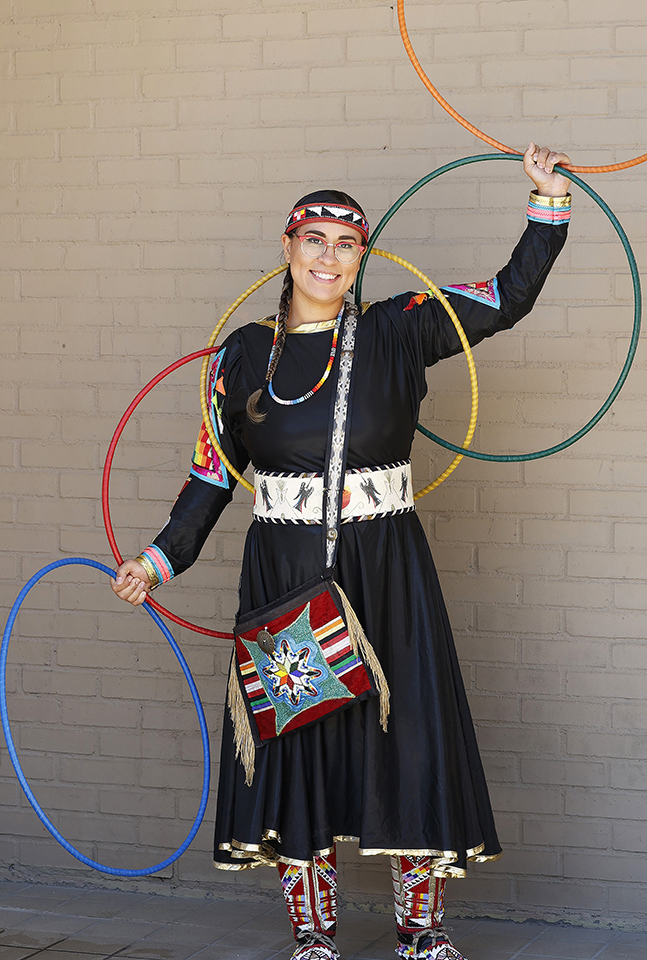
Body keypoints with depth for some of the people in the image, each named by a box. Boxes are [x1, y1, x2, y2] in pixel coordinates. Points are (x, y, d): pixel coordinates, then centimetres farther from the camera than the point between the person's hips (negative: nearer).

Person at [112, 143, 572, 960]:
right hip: (284, 580, 1)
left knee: (408, 735, -1)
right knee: (294, 746, 2)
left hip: (387, 579, 0)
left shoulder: (398, 332, 2)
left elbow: (511, 297, 1)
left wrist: (547, 201, -6)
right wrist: (161, 558, 2)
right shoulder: (242, 356, 5)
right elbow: (214, 474, 9)